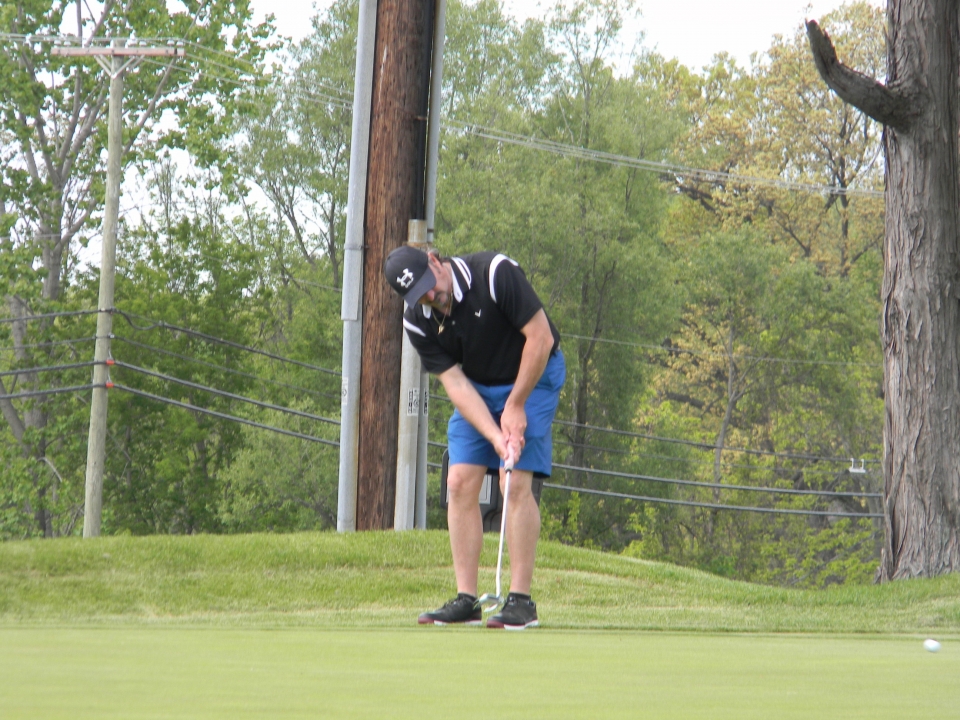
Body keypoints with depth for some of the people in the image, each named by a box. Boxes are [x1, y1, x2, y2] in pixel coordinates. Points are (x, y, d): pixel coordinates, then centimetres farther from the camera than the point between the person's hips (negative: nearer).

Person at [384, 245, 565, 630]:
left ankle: (521, 600, -13)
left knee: (517, 483, -15)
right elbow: (454, 382, -14)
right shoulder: (418, 321, -14)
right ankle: (466, 601, -3)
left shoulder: (495, 274, -29)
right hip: (476, 388, 5)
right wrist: (496, 436, -26)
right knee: (460, 483, -6)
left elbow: (540, 337, -23)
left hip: (531, 377, -5)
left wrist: (516, 405, -19)